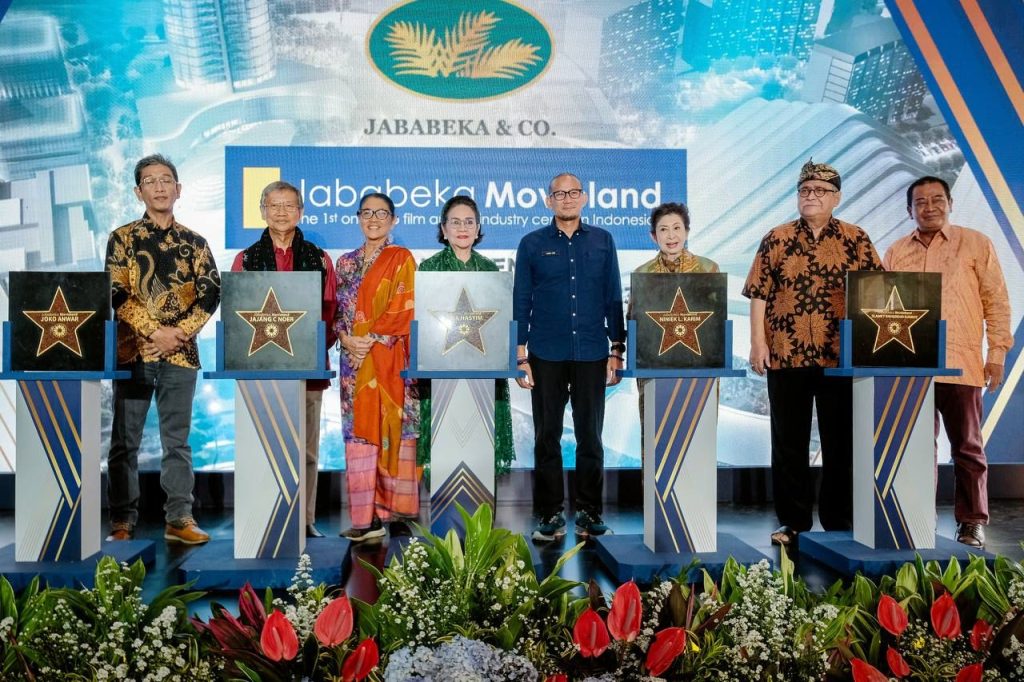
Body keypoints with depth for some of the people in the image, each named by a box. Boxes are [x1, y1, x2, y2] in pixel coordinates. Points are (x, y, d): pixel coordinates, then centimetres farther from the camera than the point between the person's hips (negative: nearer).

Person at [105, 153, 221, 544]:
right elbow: (117, 294, -4)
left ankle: (179, 519, 10)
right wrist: (156, 332, -13)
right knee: (125, 441, 4)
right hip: (134, 350, -1)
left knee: (177, 440, 5)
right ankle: (122, 521, 13)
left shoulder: (195, 243, 10)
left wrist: (179, 333, -11)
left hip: (181, 353, 1)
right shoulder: (122, 238, 5)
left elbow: (211, 293, 2)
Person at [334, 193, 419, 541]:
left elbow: (402, 309, -7)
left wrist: (370, 339, -13)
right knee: (359, 430, 1)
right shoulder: (346, 262, 17)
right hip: (354, 358, 4)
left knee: (390, 427, -5)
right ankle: (367, 515, 5)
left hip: (388, 357, -4)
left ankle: (394, 511, 3)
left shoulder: (401, 258, 2)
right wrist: (346, 338, -6)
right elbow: (336, 310, 13)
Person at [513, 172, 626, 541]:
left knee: (590, 436, 6)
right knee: (547, 436, 4)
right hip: (546, 355, -1)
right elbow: (521, 302, 3)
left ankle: (590, 511, 18)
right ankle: (549, 514, 14)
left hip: (591, 355, 1)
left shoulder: (602, 241, 8)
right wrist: (520, 357, -2)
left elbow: (614, 299, 9)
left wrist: (617, 351, 5)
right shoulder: (532, 244, 4)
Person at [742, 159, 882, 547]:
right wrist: (758, 343, -6)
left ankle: (839, 522, 21)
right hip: (786, 356, 0)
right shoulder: (777, 239, 5)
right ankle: (793, 522, 18)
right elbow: (759, 294, 2)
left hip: (842, 357, 0)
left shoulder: (856, 240, 6)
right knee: (789, 443, 7)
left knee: (841, 442, 8)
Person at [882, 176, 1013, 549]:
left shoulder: (975, 243, 5)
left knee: (967, 446, 5)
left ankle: (972, 522, 15)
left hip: (960, 364, -2)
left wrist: (997, 353, -3)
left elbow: (996, 301, 3)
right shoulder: (896, 252, 12)